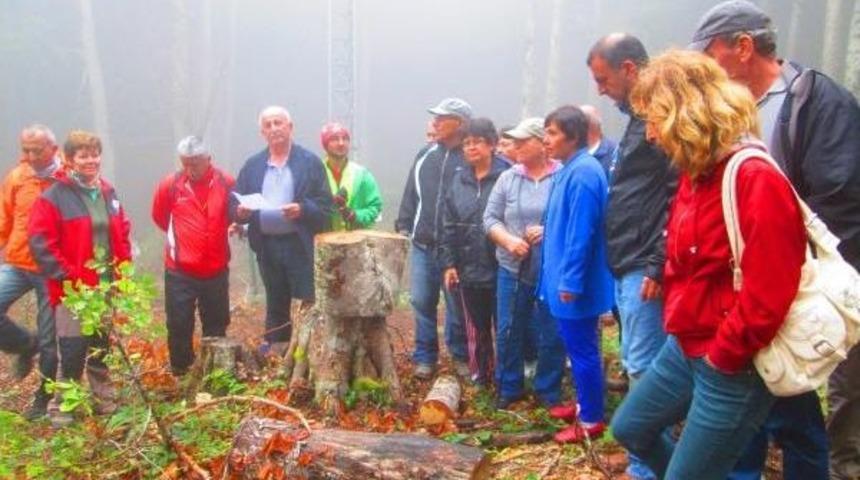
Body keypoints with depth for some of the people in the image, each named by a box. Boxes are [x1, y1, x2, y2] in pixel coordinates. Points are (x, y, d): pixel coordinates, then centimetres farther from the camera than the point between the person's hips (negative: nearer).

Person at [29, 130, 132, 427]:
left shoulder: (108, 193, 10)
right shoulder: (54, 197, -9)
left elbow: (122, 234, 17)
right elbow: (40, 242, -13)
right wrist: (67, 275, -16)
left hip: (106, 288, 6)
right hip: (72, 290, -5)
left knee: (101, 347, 16)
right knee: (73, 352, -3)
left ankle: (104, 400, 29)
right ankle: (61, 408, 12)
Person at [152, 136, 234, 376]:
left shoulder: (226, 183, -7)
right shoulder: (170, 184, -7)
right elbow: (159, 216, 9)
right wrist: (181, 236, 10)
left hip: (216, 269, 1)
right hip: (179, 271, -1)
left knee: (216, 326, 14)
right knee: (179, 326, 6)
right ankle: (181, 373, 23)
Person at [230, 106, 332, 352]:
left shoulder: (310, 162, -2)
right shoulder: (252, 165, 10)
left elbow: (325, 205, -6)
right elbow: (234, 203, 8)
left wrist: (302, 209, -24)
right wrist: (240, 212, -14)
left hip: (301, 245, -4)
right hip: (266, 246, 4)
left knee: (310, 303, -1)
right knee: (275, 304, 16)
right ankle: (275, 350, 28)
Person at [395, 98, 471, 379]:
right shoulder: (425, 155, 10)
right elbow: (411, 193, 15)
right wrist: (403, 225, 9)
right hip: (422, 245, 5)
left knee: (456, 305, 8)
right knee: (422, 302, 9)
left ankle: (460, 356, 26)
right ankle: (425, 357, 22)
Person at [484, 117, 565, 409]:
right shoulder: (507, 178, 7)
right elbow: (490, 218, 6)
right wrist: (509, 241, -12)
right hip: (512, 269, 3)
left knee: (551, 336, 7)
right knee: (508, 331, 11)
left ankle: (548, 392, 25)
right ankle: (508, 388, 28)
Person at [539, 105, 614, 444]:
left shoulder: (582, 174, -21)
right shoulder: (570, 170, 11)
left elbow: (580, 233, -24)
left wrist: (570, 280, -22)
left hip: (576, 283, -10)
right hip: (566, 278, 10)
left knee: (582, 349, 2)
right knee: (576, 346, 20)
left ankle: (591, 420, 15)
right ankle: (584, 404, 35)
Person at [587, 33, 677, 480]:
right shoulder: (640, 119, 18)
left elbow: (680, 196, -21)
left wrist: (658, 266, -21)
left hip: (645, 269, -10)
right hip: (629, 268, 10)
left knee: (643, 368, -2)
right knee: (638, 365, 16)